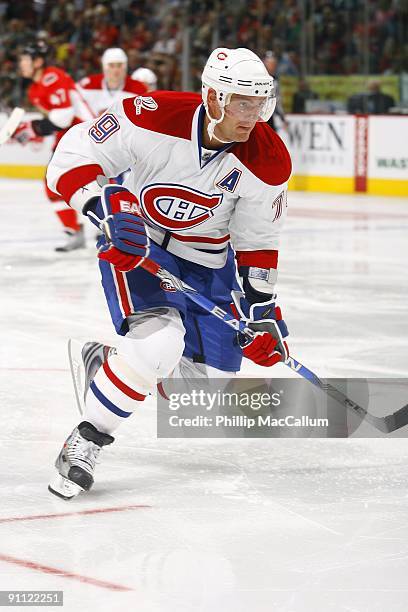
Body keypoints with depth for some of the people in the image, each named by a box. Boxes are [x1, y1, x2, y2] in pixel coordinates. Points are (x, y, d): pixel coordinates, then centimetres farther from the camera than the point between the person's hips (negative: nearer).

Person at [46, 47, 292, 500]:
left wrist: (263, 309, -4)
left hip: (208, 263, 5)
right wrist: (108, 212, -34)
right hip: (134, 246, -5)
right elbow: (73, 157, -20)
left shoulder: (268, 161, -16)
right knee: (159, 339, -31)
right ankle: (85, 441, -14)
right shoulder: (153, 118, -26)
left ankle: (102, 363, 27)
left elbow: (257, 242, -1)